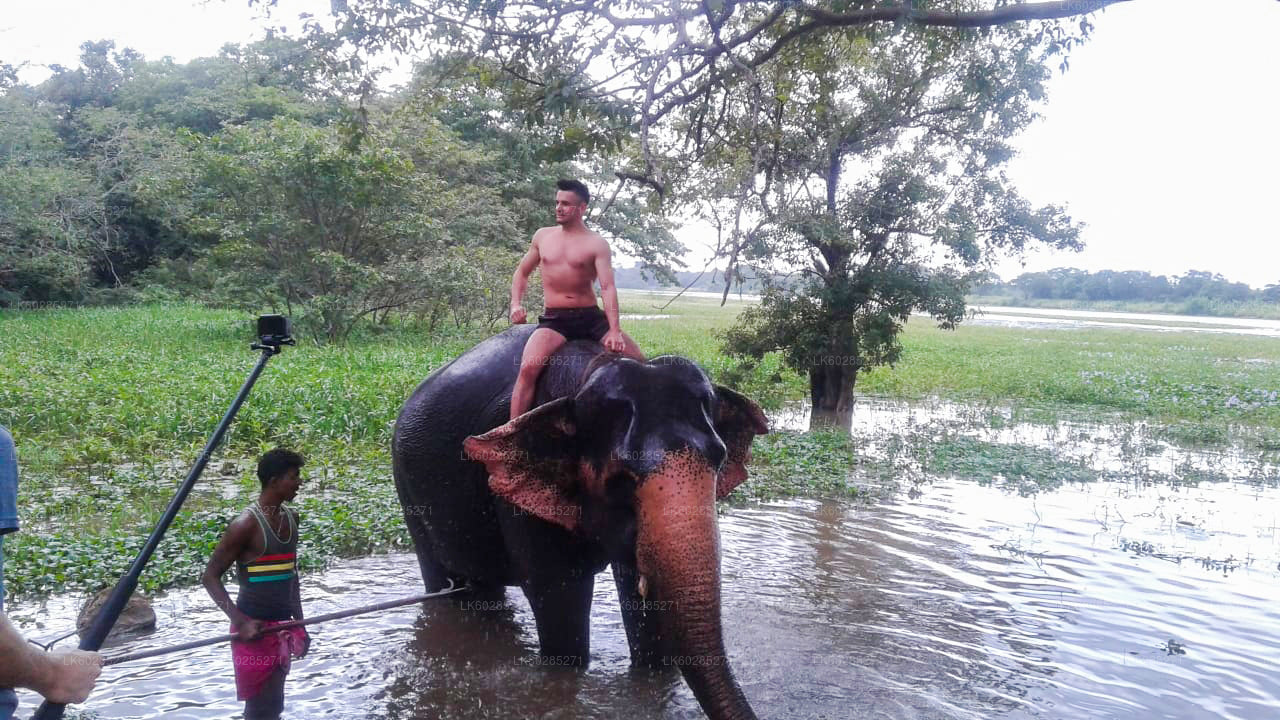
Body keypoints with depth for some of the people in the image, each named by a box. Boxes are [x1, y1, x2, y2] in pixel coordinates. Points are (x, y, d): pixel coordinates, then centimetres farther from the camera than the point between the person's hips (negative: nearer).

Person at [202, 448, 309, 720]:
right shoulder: (247, 524, -15)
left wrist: (299, 623, 17)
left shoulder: (291, 517, 8)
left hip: (281, 627, 7)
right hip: (254, 628, -7)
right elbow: (210, 576, -13)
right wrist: (240, 622, -22)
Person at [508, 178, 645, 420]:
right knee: (528, 367, -27)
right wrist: (516, 304, 4)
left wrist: (614, 331, -23)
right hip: (554, 319, 1)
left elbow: (607, 287, -12)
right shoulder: (542, 236, 10)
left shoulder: (596, 244, -1)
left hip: (591, 317, 0)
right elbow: (522, 272, 22)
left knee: (637, 360, -13)